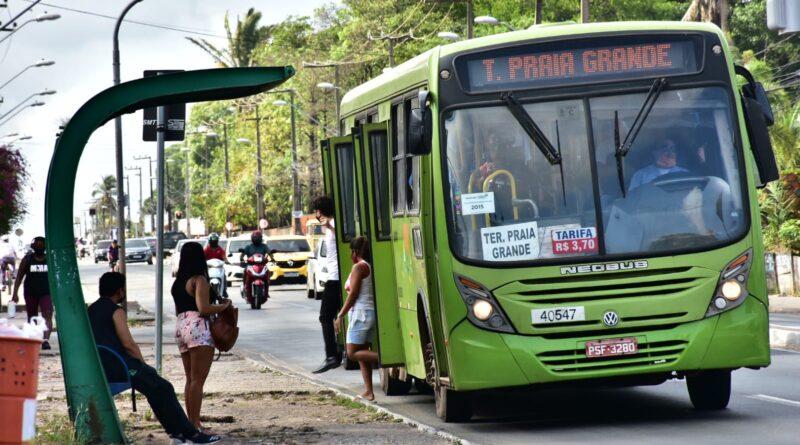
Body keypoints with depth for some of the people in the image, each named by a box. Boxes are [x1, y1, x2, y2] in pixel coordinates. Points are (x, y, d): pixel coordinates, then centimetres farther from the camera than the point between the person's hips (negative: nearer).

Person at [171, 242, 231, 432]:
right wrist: (224, 306, -4)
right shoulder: (199, 280, -8)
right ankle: (195, 424, -12)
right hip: (197, 327, -9)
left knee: (190, 379, 13)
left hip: (181, 326, 9)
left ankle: (191, 422, 14)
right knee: (198, 380, -9)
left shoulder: (178, 282, 17)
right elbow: (203, 308, -18)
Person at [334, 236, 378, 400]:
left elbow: (353, 294, -15)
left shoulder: (359, 267, -10)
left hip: (361, 313, -9)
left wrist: (340, 315, -11)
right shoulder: (371, 267, 14)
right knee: (362, 353, 10)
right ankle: (368, 391, 5)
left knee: (353, 352, -8)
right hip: (372, 312, 9)